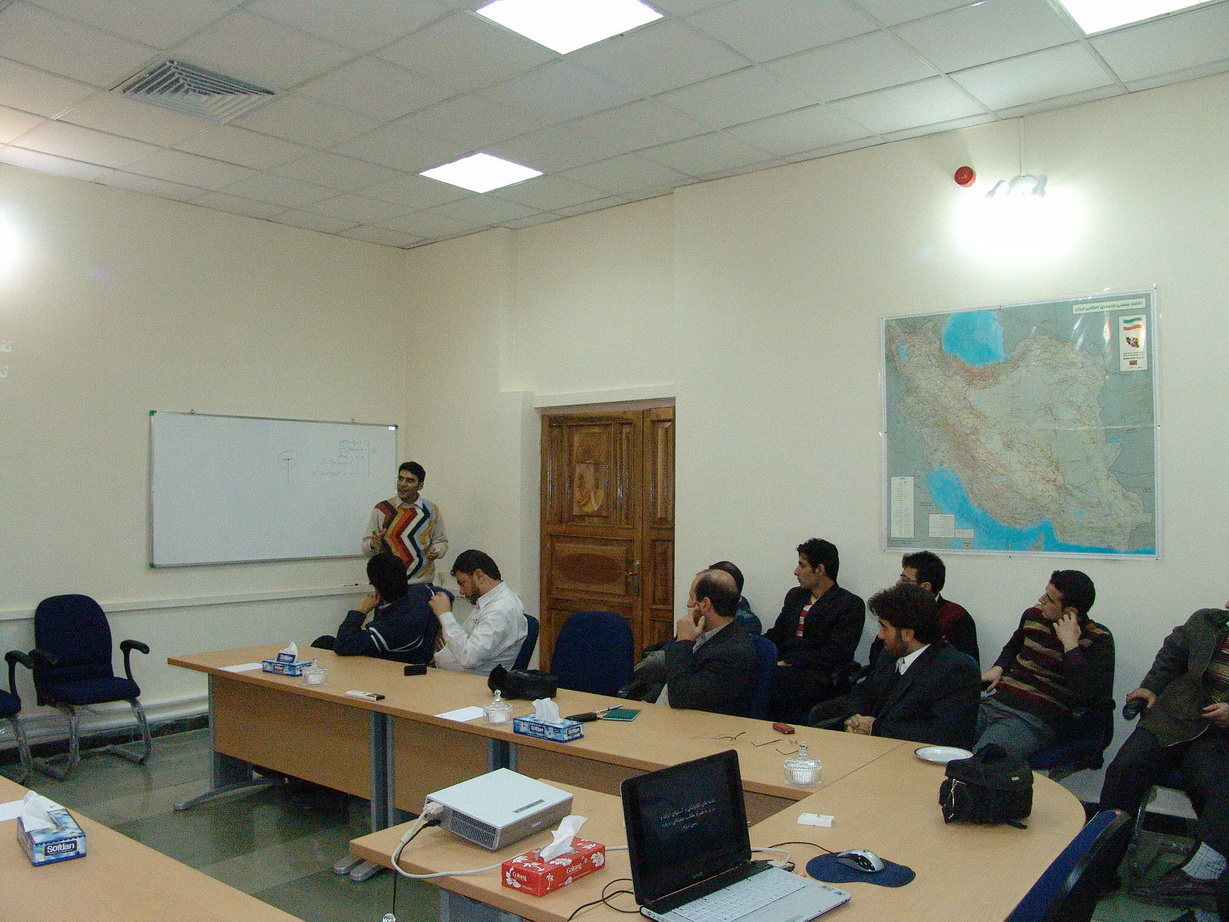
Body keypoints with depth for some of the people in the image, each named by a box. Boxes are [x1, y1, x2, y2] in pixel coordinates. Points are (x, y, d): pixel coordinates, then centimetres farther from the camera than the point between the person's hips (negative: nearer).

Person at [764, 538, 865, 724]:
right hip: (781, 668, 6)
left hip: (818, 679, -6)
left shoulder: (851, 604, -1)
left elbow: (836, 654, -10)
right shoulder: (795, 595, 21)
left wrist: (789, 664, -15)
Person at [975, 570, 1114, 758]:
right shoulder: (1034, 615, 12)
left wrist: (1070, 644, -17)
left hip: (1035, 719, -6)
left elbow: (1087, 692, -19)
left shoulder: (1098, 639, -3)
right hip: (994, 702, 6)